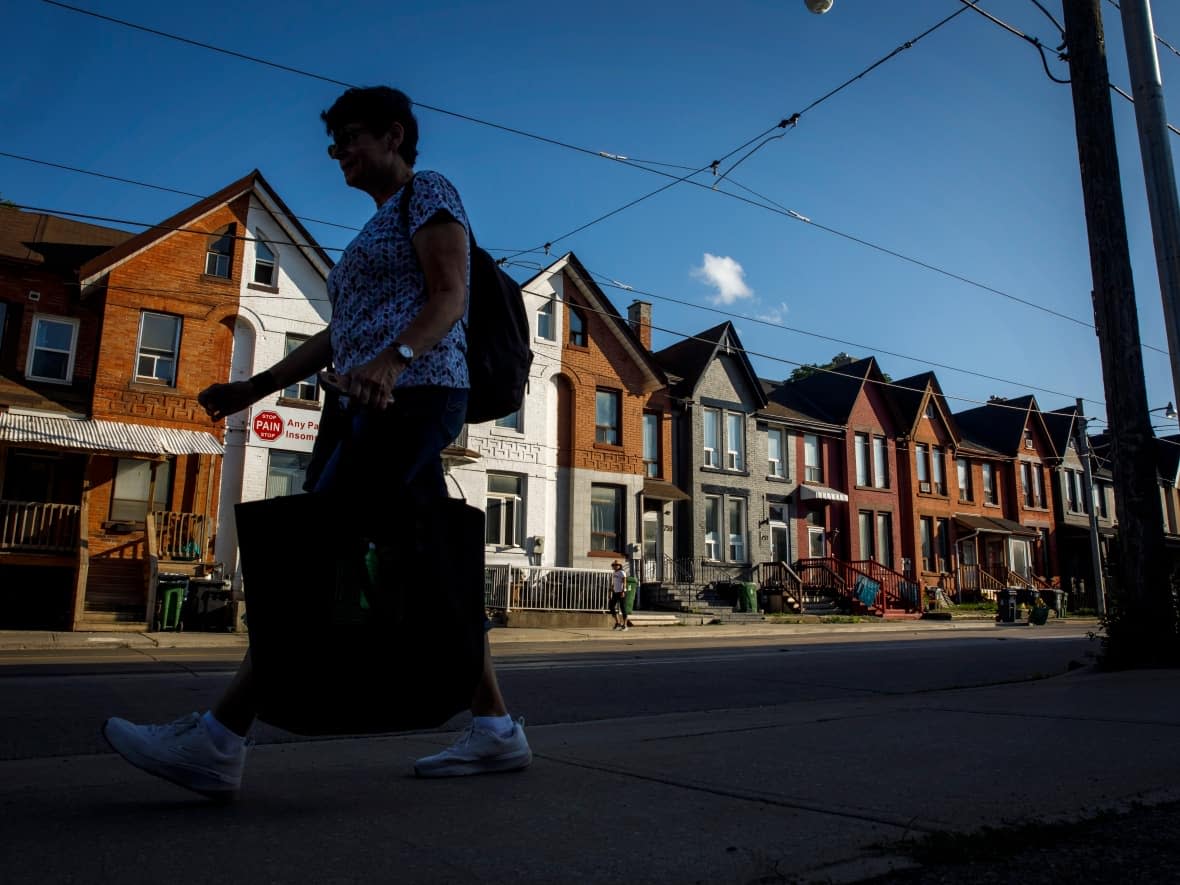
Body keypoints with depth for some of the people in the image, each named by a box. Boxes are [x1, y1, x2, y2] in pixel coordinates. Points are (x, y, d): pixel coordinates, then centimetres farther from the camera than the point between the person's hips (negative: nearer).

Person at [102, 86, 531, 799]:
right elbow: (339, 334, 26)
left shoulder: (430, 191, 4)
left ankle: (218, 742, -12)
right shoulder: (379, 229, 31)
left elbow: (450, 297, -12)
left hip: (415, 399, -10)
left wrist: (392, 359, -30)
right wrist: (255, 387, 20)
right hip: (387, 411, 10)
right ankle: (497, 731, 5)